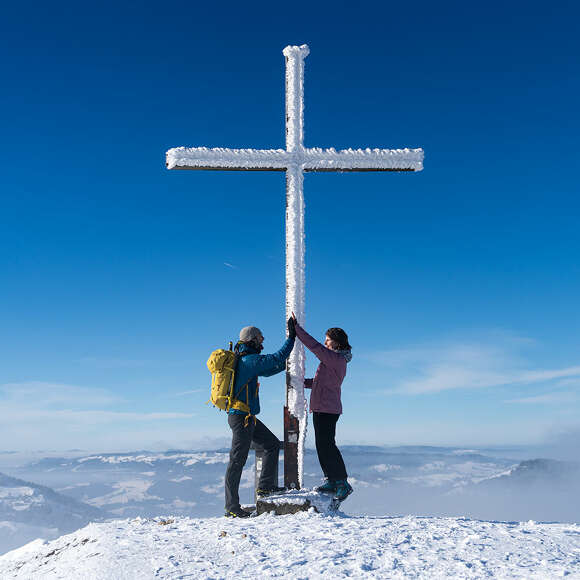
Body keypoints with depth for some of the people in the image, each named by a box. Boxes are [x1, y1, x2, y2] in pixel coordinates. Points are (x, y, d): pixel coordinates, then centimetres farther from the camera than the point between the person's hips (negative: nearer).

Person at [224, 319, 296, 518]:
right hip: (241, 417, -10)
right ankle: (232, 508, 4)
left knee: (272, 444, 15)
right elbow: (277, 358, -19)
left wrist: (288, 364, 24)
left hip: (247, 417, 10)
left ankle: (265, 486, 19)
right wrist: (291, 337, -10)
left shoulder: (242, 360, 13)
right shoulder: (249, 360, -17)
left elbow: (267, 371, 26)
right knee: (237, 461, -3)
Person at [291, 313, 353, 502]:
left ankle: (342, 483, -3)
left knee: (326, 445, -8)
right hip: (322, 408, 10)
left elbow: (314, 346, -21)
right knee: (322, 445, 12)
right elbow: (321, 382, 24)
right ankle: (331, 481, 17)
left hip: (327, 408, -10)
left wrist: (297, 328, -15)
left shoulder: (335, 358, -14)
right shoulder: (338, 360, 17)